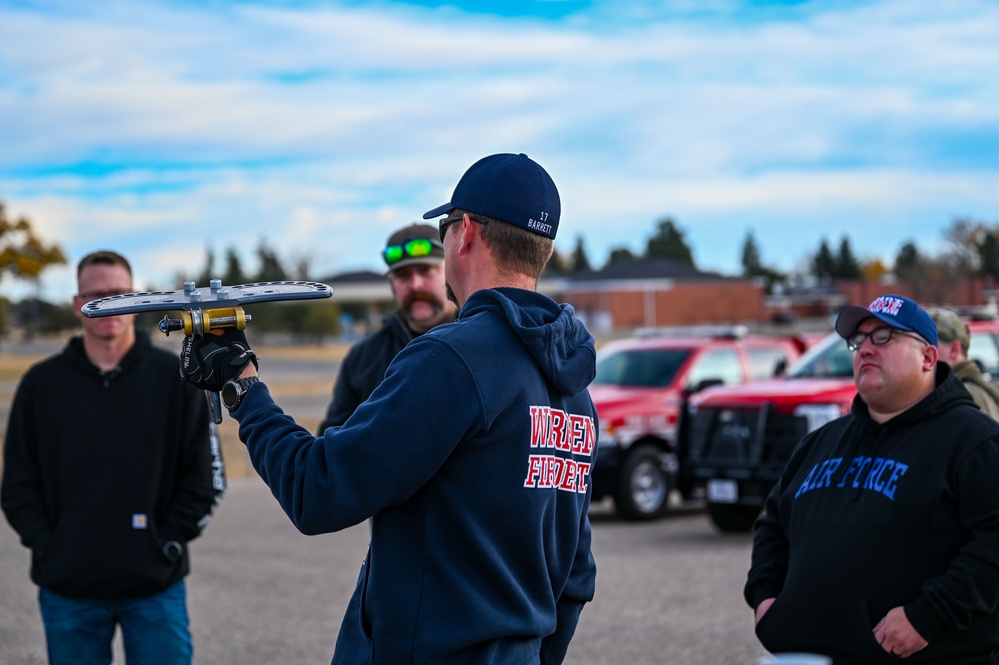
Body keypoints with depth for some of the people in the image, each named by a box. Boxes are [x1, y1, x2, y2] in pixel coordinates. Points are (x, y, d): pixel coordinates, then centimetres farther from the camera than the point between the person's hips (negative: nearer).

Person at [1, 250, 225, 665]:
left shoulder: (174, 378, 2)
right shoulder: (41, 384, 6)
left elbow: (205, 477, 3)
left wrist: (166, 544, -5)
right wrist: (48, 548, -4)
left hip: (155, 586, -1)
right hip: (66, 589, 1)